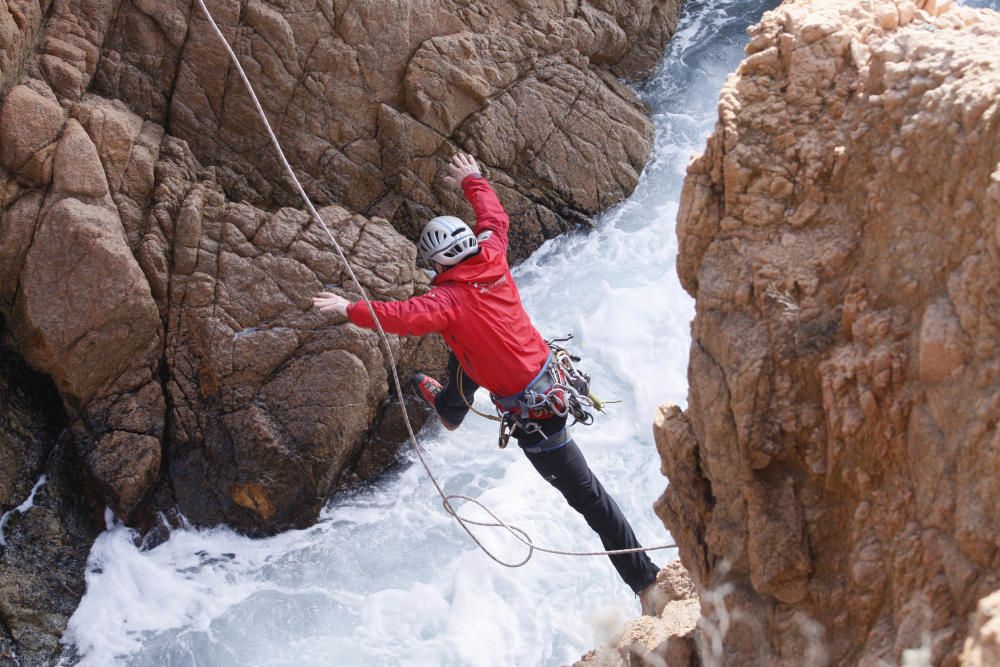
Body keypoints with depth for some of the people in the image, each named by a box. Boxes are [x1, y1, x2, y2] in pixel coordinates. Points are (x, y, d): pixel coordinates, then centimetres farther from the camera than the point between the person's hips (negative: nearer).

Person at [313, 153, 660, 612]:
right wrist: (472, 182, 31)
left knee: (585, 494, -3)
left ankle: (644, 578, 0)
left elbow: (406, 316, -37)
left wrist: (352, 310, -25)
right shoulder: (492, 258, -3)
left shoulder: (450, 298, -23)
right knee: (465, 350, 32)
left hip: (531, 410, -8)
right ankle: (449, 408, 63)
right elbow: (494, 216, 15)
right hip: (547, 367, 8)